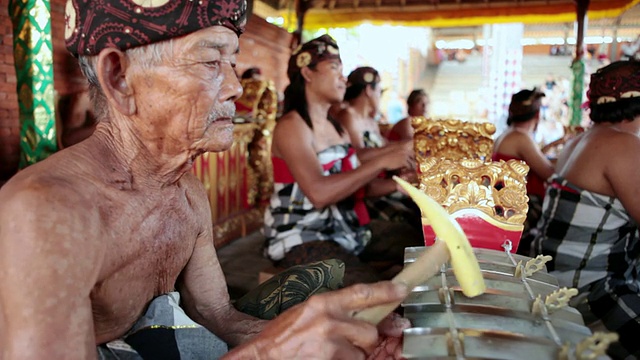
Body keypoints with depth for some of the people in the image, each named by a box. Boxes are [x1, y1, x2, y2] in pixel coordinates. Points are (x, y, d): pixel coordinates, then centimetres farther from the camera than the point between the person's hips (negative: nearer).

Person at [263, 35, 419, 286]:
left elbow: (356, 184, 12)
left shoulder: (336, 126, 14)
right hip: (302, 239, -8)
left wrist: (396, 184, -5)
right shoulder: (291, 125, -12)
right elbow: (319, 193, -26)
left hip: (346, 230, 9)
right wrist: (380, 163, -24)